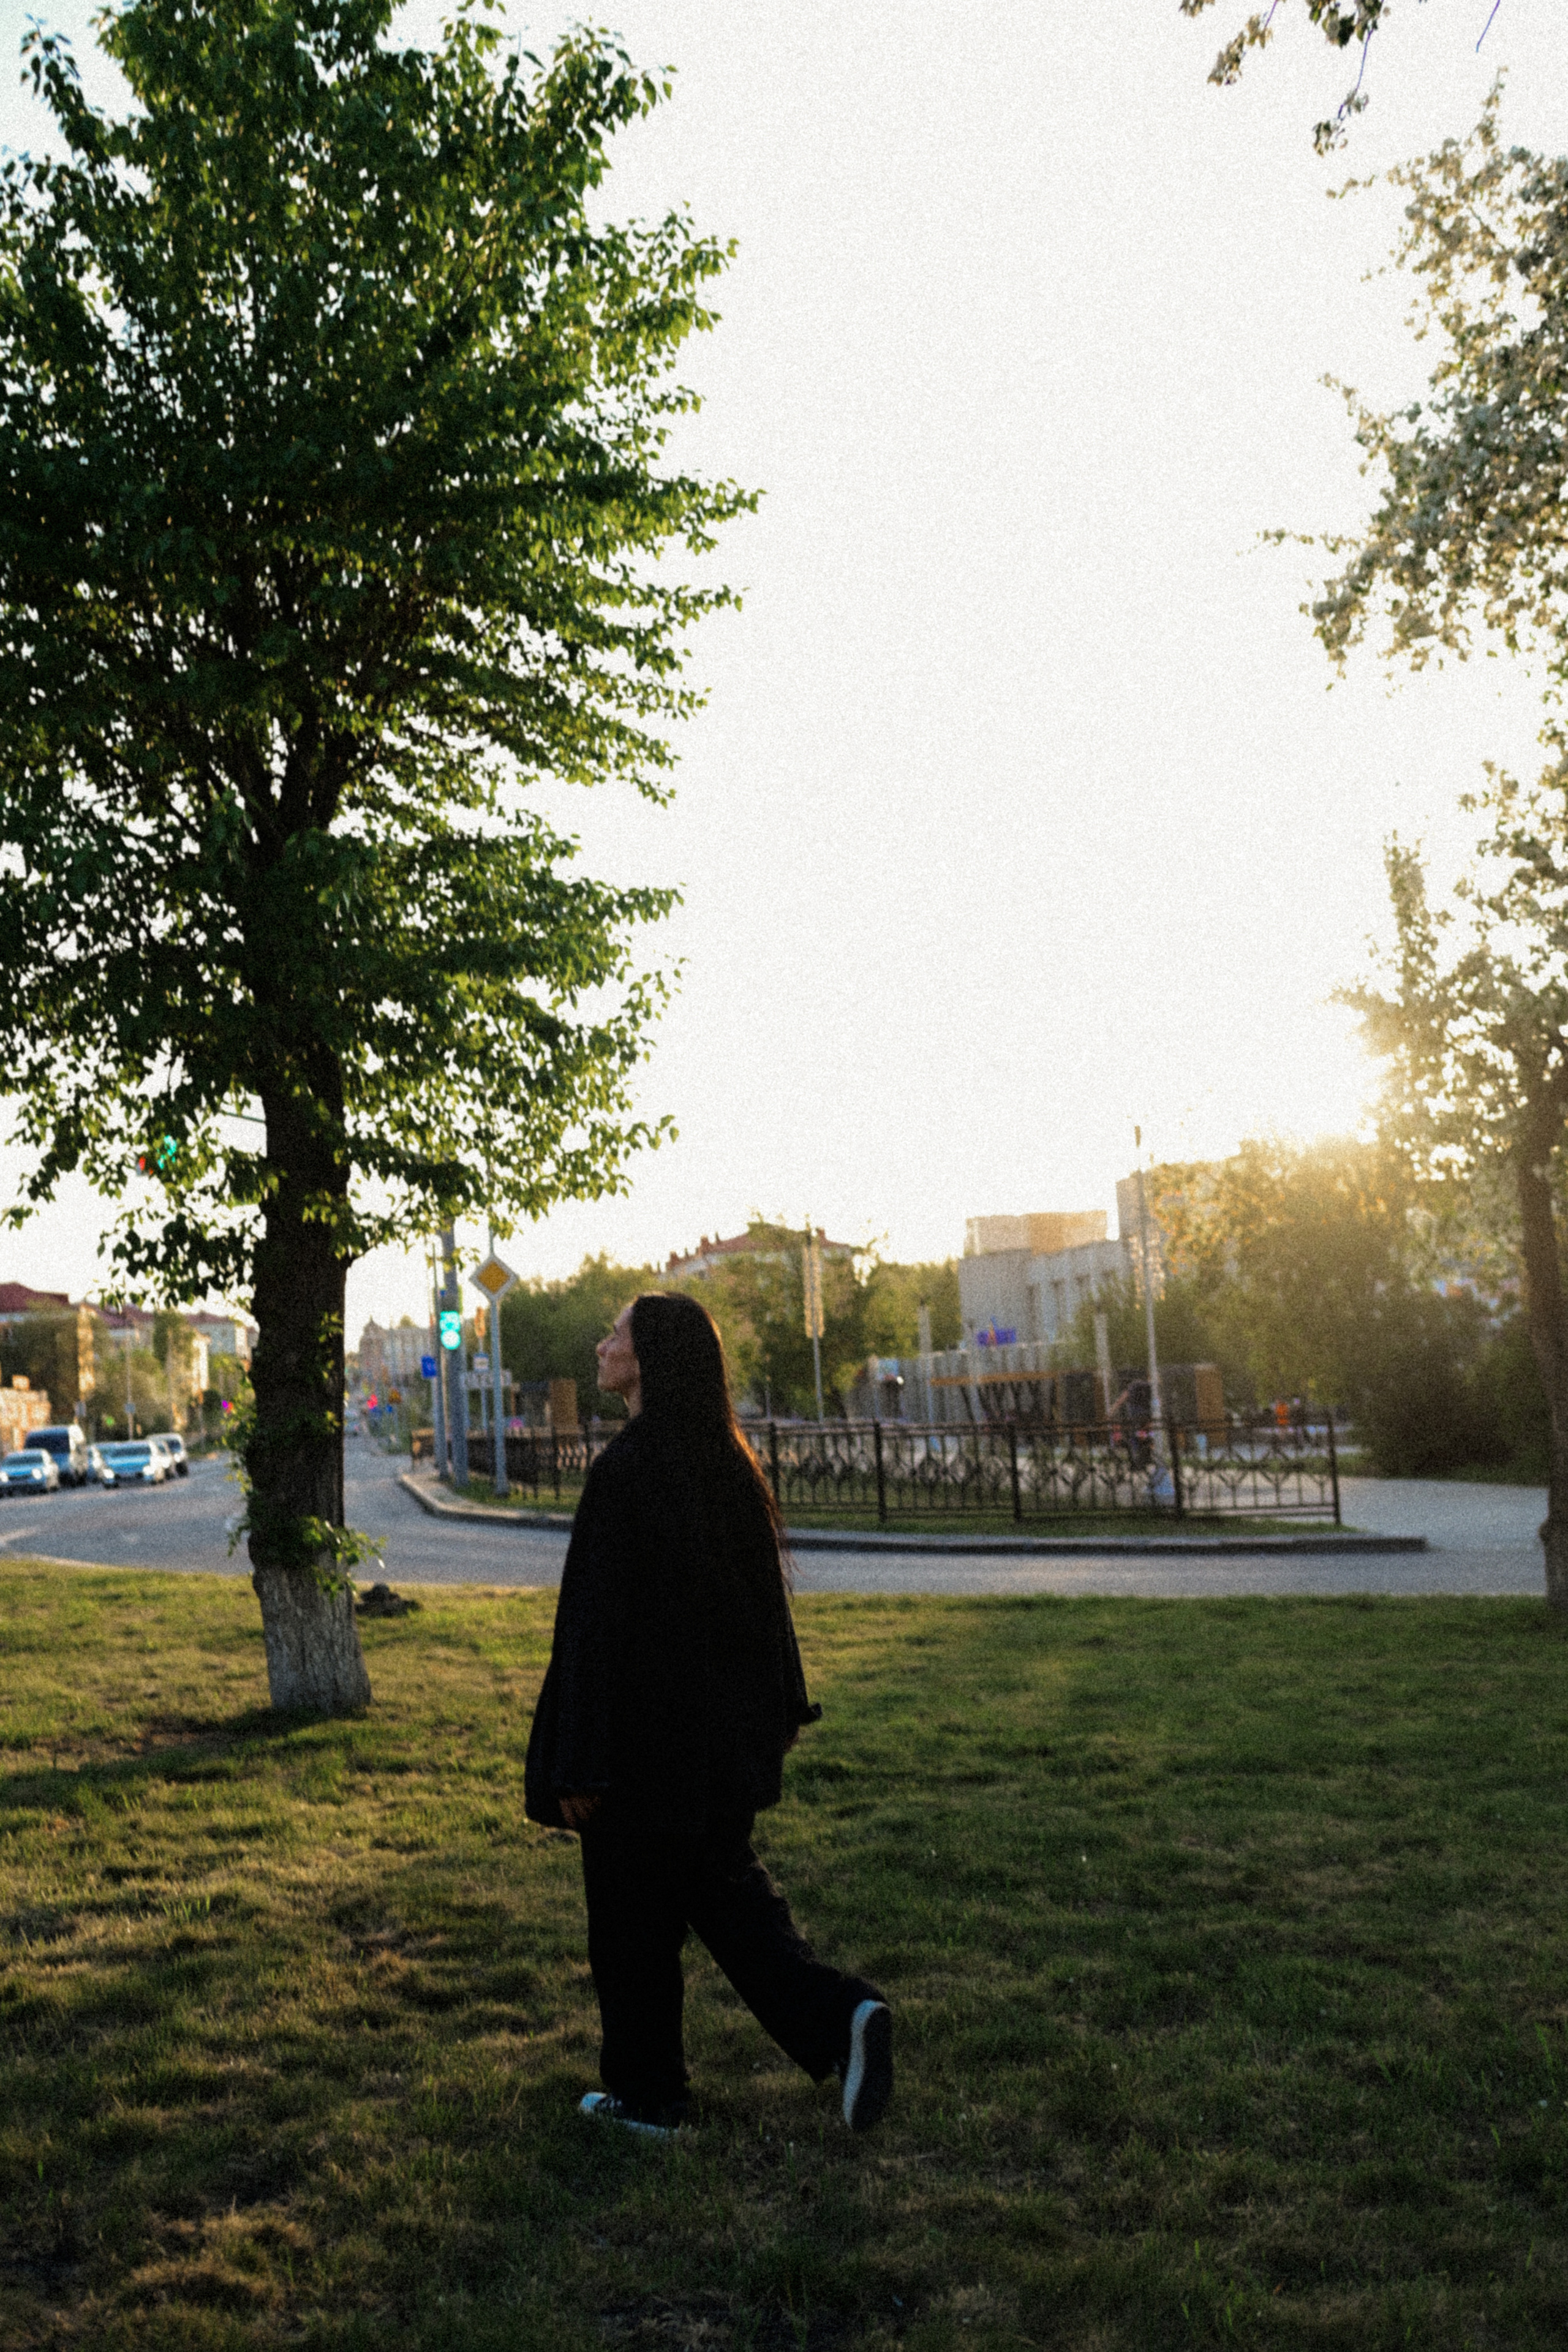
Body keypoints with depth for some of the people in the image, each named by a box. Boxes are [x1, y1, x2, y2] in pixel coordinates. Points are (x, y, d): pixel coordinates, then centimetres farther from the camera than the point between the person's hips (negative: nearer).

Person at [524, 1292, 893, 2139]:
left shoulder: (624, 1469, -20)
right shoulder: (727, 1460, 3)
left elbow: (598, 1616, -20)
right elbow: (766, 1592, 10)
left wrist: (578, 1762, -16)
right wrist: (780, 1713, 20)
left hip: (645, 1733, -7)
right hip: (727, 1736, 7)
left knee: (634, 1915, 9)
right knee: (723, 1884, 18)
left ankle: (645, 2093, 23)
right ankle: (840, 2016, 4)